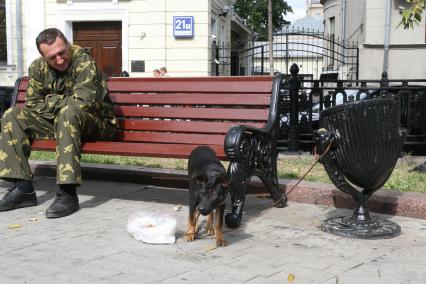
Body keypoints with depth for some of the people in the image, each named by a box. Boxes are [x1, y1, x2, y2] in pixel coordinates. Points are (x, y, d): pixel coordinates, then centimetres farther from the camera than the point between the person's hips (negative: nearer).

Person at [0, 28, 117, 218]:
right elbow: (31, 104, 2)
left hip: (96, 124, -7)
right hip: (56, 123, 7)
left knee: (68, 113, -38)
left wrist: (50, 101, -14)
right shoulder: (38, 68, 1)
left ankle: (67, 193, -37)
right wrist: (60, 103, -13)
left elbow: (83, 102, -29)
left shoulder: (84, 62, -19)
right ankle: (23, 188, -12)